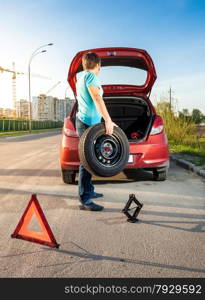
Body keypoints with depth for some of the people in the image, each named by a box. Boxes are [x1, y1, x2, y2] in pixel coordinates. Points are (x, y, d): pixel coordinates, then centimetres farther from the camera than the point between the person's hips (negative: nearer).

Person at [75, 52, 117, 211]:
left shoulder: (82, 77, 22)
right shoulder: (90, 75, -9)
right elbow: (97, 98, -22)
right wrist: (108, 120, -29)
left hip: (84, 121, 11)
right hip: (88, 122, -11)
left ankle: (89, 191, 27)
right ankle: (85, 200, -11)